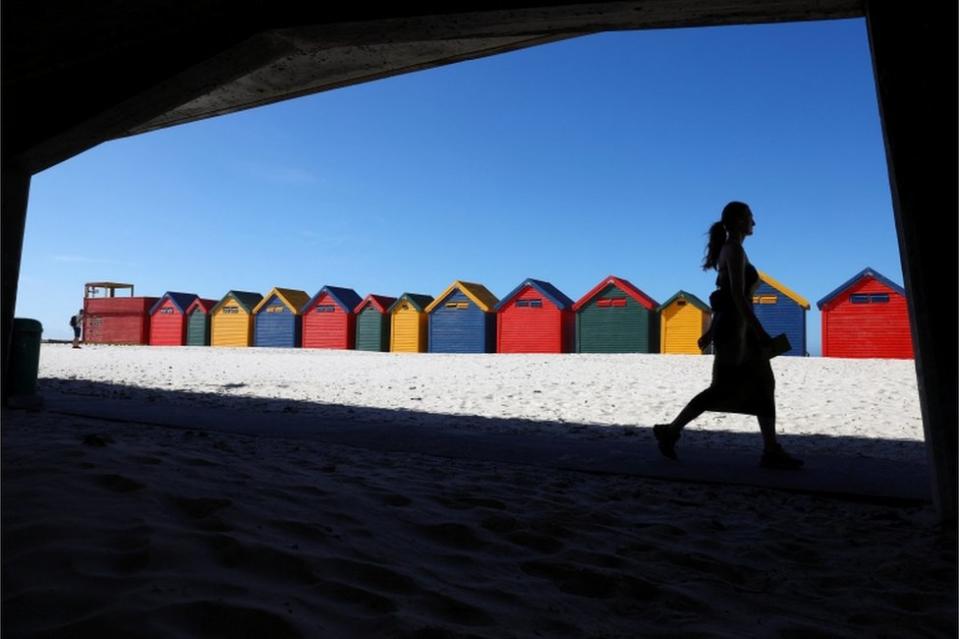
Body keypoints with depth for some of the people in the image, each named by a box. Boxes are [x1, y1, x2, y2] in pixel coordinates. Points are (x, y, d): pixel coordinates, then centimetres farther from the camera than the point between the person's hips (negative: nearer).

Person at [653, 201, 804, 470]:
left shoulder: (729, 251, 19)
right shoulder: (735, 250, -12)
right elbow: (738, 296, -21)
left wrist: (711, 332, 22)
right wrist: (760, 332, -21)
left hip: (734, 328, 10)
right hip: (734, 328, -10)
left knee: (764, 385, 6)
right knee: (723, 390, -5)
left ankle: (772, 451, 7)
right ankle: (670, 431, 2)